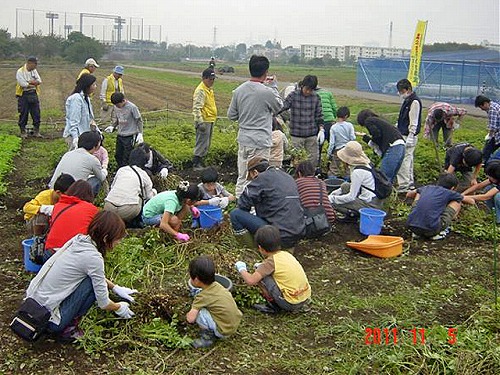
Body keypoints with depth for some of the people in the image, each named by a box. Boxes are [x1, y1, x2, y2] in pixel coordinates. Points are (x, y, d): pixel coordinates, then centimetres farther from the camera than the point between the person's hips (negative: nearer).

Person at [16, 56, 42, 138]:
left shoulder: (34, 71, 8)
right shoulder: (20, 72, -11)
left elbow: (39, 81, -1)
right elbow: (23, 84, -19)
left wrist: (29, 82, -16)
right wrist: (34, 83, -6)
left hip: (33, 94, 5)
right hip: (24, 95, -5)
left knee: (36, 114, 5)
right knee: (23, 114, 1)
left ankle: (36, 131, 14)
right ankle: (23, 132, 13)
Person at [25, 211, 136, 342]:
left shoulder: (78, 239, 2)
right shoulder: (93, 257, -20)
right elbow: (103, 303, -11)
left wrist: (115, 287, 19)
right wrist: (119, 308, 9)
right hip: (48, 319, -8)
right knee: (92, 282, -11)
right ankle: (67, 329, -2)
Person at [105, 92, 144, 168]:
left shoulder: (132, 107, -16)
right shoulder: (116, 107, 1)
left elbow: (139, 120, -9)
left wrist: (140, 133, -14)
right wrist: (112, 126, -2)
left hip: (130, 136, -7)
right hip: (120, 136, 7)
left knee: (127, 157, -4)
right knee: (118, 155, 15)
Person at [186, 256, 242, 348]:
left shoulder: (202, 296, -21)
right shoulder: (217, 285, -1)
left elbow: (190, 318, -24)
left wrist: (189, 314, -2)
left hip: (224, 331, -8)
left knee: (197, 312, -17)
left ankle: (208, 337, 1)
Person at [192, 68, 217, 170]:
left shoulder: (209, 89, 15)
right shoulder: (200, 91, -16)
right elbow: (196, 108, -23)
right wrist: (200, 122, -29)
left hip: (210, 120, 10)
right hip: (204, 121, -10)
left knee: (206, 144, 14)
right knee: (202, 143, -8)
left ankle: (201, 163, 23)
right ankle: (196, 165, -3)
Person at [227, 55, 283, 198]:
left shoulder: (239, 90, 1)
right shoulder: (267, 92, -16)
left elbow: (231, 115, 9)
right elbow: (279, 107, 5)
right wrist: (274, 86, 12)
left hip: (243, 140, 6)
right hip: (260, 143, -6)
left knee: (242, 177, 15)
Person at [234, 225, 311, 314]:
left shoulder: (270, 262, -13)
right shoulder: (286, 254, 8)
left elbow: (250, 281, -17)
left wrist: (242, 269, 2)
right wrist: (262, 267, 28)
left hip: (290, 303, -8)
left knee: (261, 276, -5)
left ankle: (273, 306, 5)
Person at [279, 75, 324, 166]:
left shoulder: (316, 97, 4)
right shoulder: (293, 95, -4)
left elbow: (318, 115, 10)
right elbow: (282, 107, -9)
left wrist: (321, 129, 0)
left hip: (312, 134, 3)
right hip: (297, 134, -3)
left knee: (314, 159, 7)